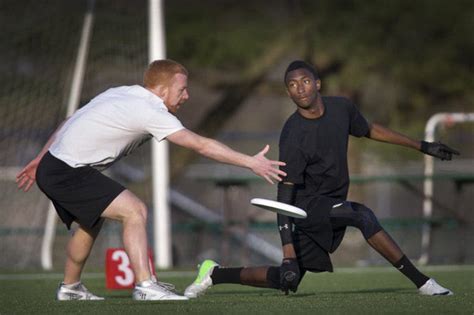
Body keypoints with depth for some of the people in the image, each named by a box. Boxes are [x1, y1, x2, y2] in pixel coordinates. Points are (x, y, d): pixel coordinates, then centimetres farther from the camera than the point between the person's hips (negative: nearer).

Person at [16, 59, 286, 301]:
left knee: (92, 221, 29)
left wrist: (41, 159, 27)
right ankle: (145, 286, -22)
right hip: (67, 171, -10)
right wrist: (251, 162, -18)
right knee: (135, 210, -17)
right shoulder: (150, 112, -17)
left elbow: (70, 124, 18)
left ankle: (70, 288, 43)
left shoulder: (119, 95, 11)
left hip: (51, 165, 10)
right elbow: (201, 145, -21)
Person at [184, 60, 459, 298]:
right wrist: (288, 253, -30)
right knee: (364, 216, -31)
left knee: (286, 282, 3)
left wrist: (421, 146, 21)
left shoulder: (341, 108, -4)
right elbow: (286, 191, -24)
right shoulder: (293, 136, -23)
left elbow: (369, 130, 18)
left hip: (331, 206, 7)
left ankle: (215, 274, 21)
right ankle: (421, 282, -24)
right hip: (307, 204, -7)